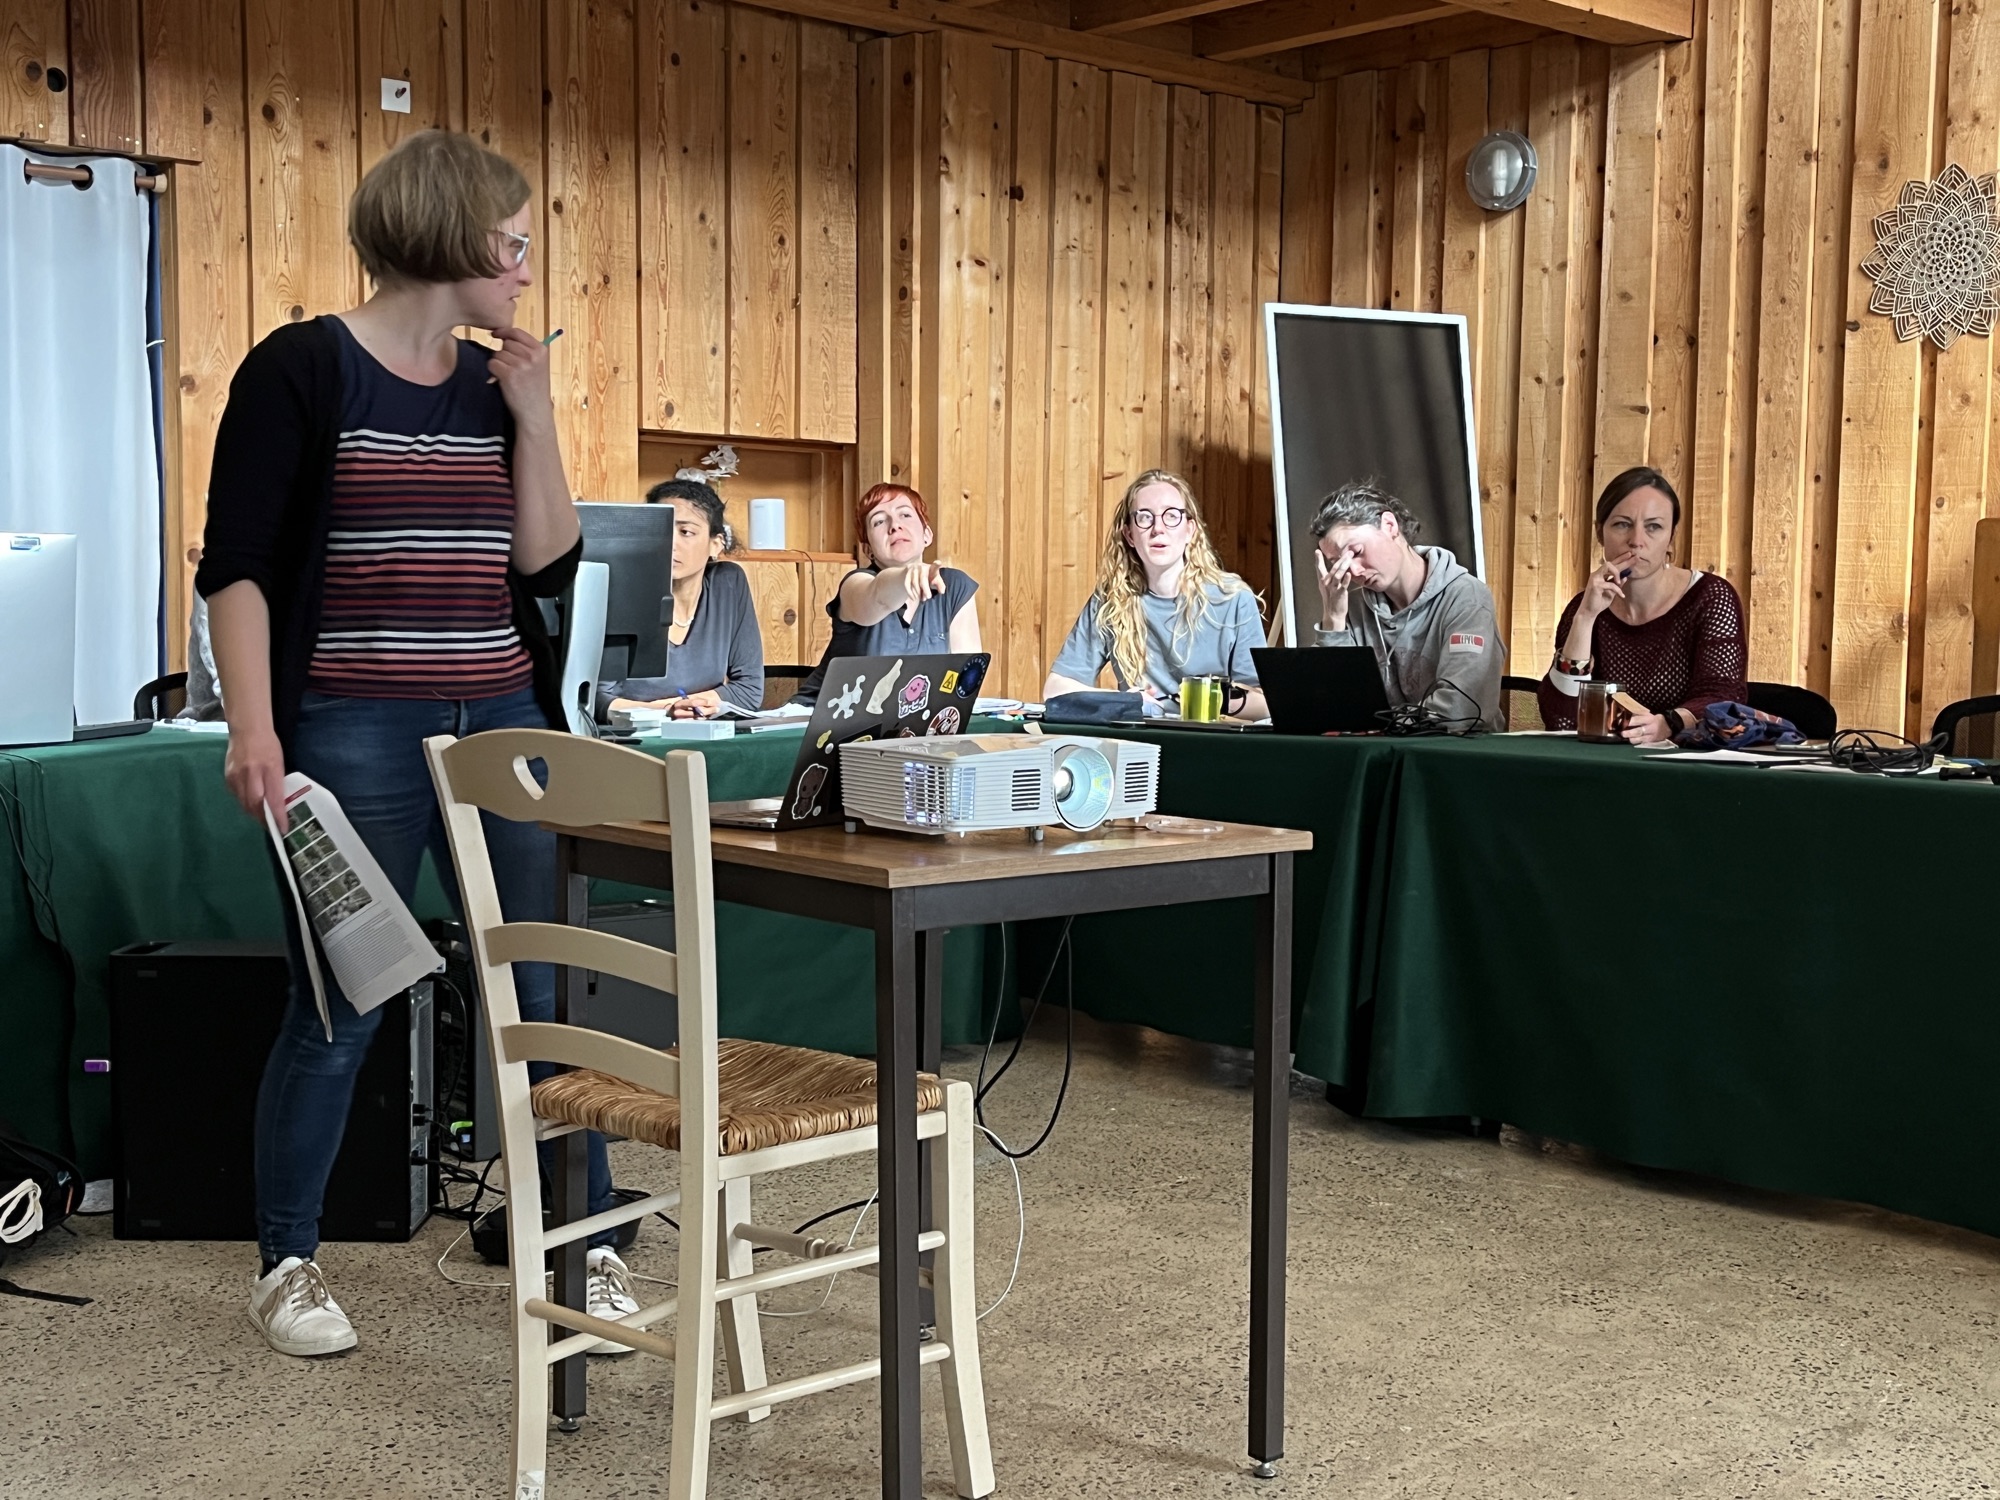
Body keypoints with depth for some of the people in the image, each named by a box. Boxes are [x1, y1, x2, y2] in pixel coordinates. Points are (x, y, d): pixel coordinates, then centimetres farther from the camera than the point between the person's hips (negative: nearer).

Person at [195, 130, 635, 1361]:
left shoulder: (498, 384, 11)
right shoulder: (303, 369, -4)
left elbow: (548, 567, 8)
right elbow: (236, 565, -7)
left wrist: (535, 416, 0)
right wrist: (254, 730, -17)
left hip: (503, 726, 5)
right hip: (354, 737, -5)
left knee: (546, 995, 5)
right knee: (339, 1010, 3)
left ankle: (587, 1247, 17)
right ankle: (289, 1265, 21)